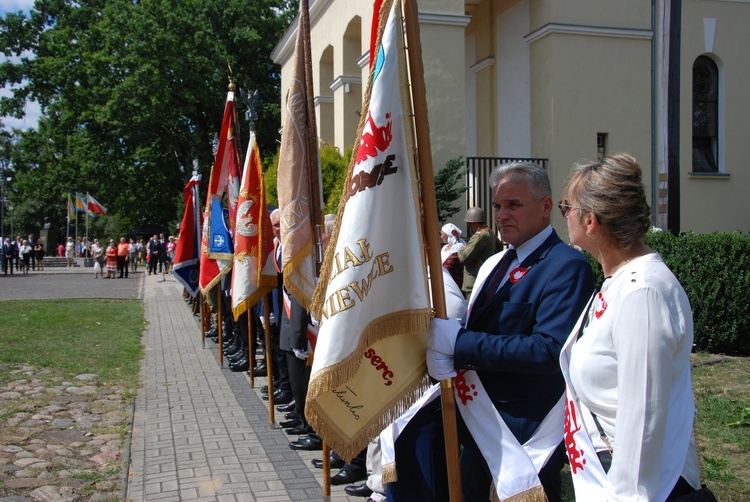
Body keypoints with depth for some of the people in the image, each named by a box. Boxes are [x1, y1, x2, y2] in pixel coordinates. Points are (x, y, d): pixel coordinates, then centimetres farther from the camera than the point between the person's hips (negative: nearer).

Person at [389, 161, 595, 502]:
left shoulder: (567, 267, -15)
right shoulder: (495, 264, 13)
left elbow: (551, 350, -27)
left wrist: (459, 341, -25)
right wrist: (442, 348, -11)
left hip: (526, 429, -7)